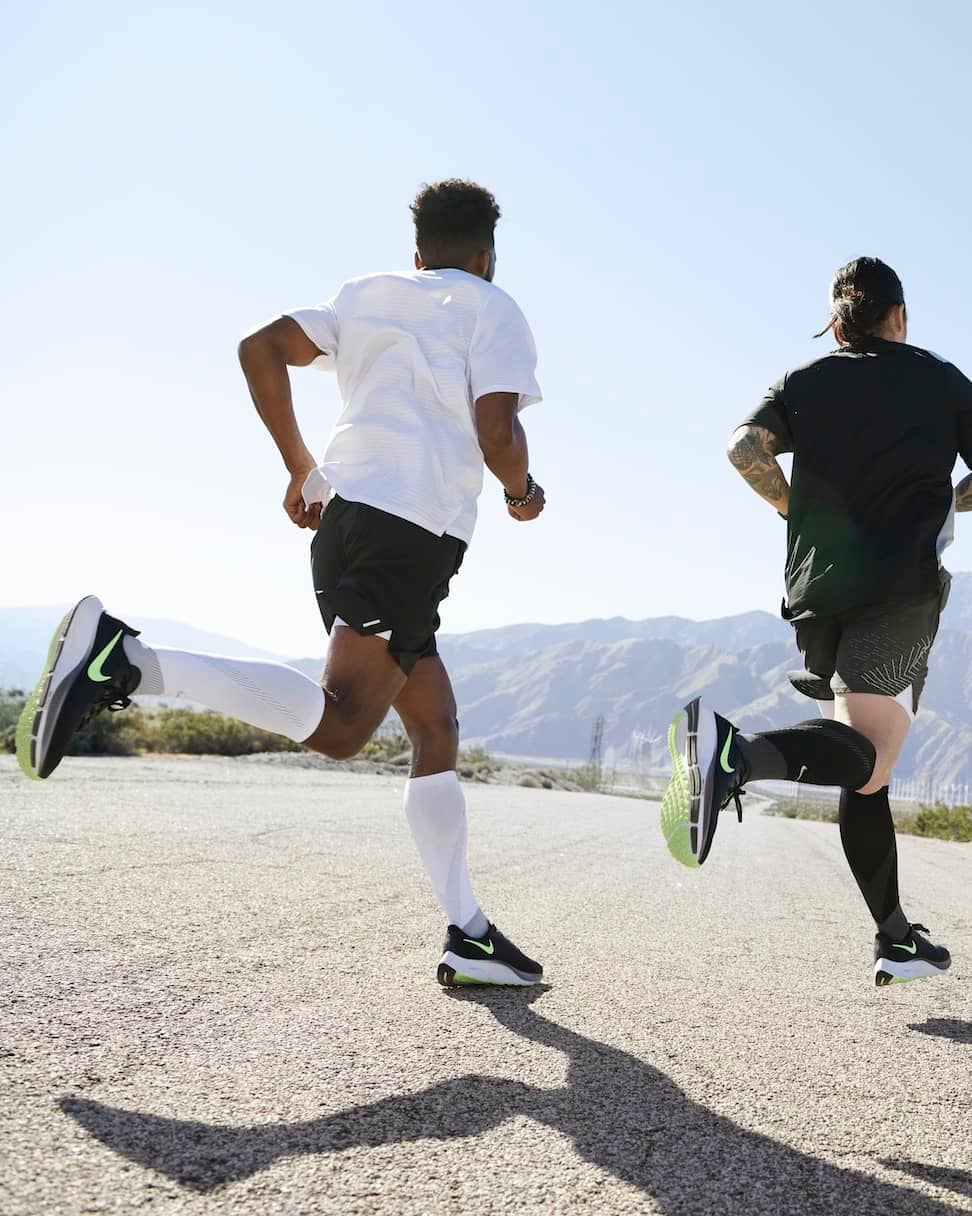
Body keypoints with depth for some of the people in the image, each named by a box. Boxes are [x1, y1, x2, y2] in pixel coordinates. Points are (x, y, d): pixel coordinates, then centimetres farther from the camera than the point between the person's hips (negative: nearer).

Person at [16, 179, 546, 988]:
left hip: (347, 520, 8)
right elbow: (497, 435, -8)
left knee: (438, 730, 11)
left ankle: (467, 935, 12)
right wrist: (522, 494, 14)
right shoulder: (491, 308, 6)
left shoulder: (366, 296, 22)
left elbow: (261, 348, 12)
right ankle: (128, 662, -30)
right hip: (412, 533, -8)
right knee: (339, 724, -19)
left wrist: (301, 468, 18)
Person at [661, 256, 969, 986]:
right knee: (865, 758, -18)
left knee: (867, 771, 11)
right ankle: (736, 753, -47)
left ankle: (896, 939, 14)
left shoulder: (806, 382, 13)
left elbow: (746, 448, -5)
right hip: (903, 584, -4)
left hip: (818, 591, 4)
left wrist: (794, 508, 10)